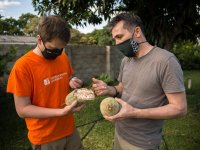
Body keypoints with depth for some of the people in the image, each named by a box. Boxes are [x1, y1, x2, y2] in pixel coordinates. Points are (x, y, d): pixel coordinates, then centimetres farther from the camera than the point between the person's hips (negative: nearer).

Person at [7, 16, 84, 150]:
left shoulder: (63, 57, -3)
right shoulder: (22, 66, -20)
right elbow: (22, 109, -18)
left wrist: (72, 83, -11)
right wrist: (61, 112, -27)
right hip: (45, 138, -5)